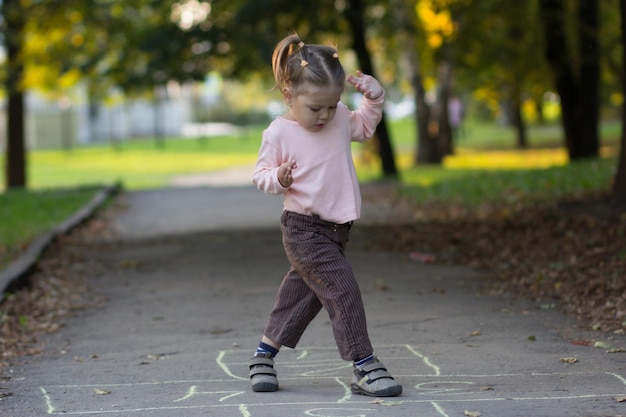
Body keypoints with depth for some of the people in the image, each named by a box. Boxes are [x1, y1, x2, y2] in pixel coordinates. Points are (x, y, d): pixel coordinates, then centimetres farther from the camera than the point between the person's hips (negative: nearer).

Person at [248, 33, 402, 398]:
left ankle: (265, 354, 31)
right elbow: (261, 174, -4)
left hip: (337, 228, 7)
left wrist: (374, 97, 4)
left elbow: (364, 127, 21)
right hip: (305, 229, -7)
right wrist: (278, 178, -26)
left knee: (303, 292, 16)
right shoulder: (279, 134, -14)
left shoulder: (339, 118, 1)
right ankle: (365, 367, -11)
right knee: (342, 289, -15)